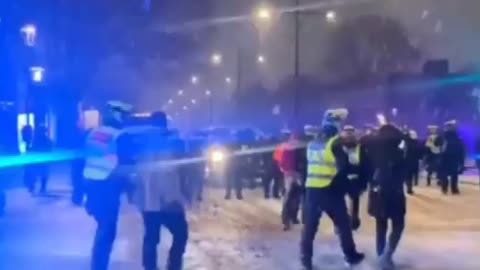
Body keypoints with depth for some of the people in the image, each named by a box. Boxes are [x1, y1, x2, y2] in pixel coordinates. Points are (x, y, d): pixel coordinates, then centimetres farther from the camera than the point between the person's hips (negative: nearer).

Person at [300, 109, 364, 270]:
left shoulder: (312, 143, 12)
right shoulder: (334, 143, -8)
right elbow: (344, 166, -9)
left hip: (311, 188, 5)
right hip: (330, 189, -5)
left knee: (310, 225, 7)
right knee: (343, 223, 11)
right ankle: (351, 255, 22)